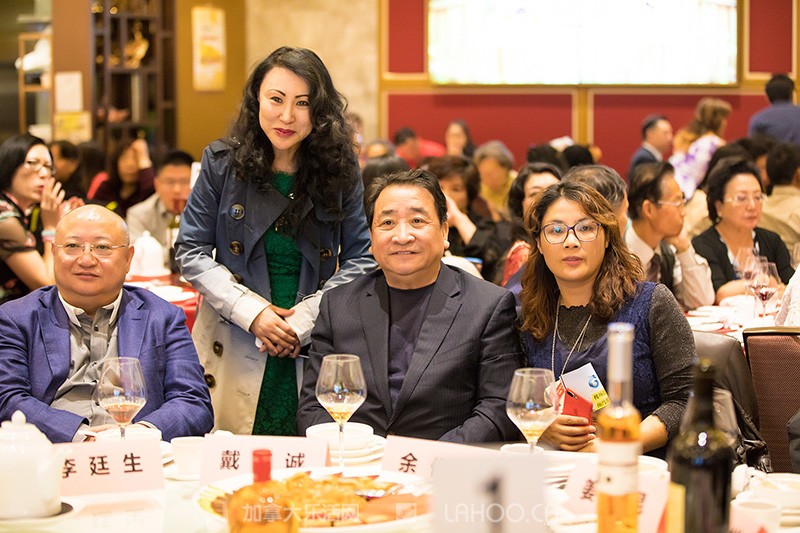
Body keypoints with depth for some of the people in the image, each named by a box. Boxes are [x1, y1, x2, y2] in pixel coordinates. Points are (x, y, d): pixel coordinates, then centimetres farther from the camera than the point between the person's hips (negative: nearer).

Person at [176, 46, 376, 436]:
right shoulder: (222, 163, 0)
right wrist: (251, 312, -10)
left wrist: (307, 317, -10)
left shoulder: (339, 171, 2)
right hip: (234, 350, 0)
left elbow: (359, 260, 3)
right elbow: (191, 252, 1)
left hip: (318, 346, 1)